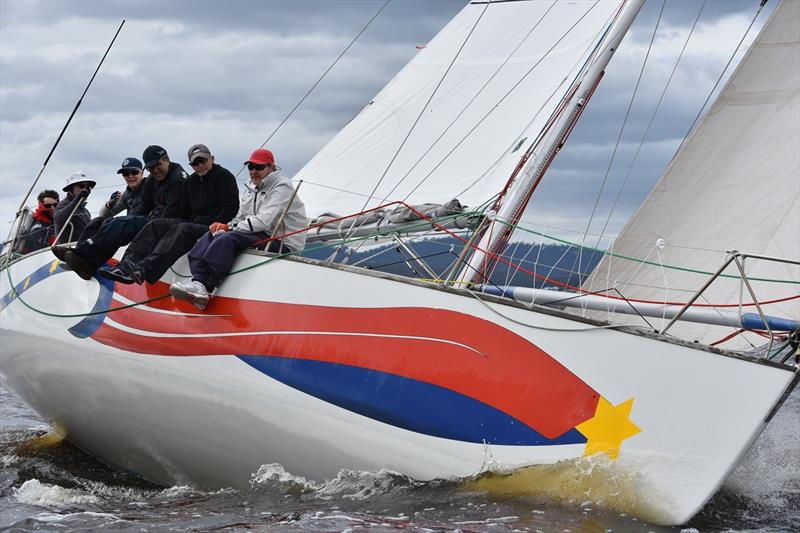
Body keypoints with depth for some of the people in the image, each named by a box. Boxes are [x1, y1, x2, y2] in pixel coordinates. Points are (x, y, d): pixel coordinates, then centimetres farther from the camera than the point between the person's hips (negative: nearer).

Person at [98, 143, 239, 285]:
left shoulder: (224, 176, 0)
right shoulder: (191, 182, 21)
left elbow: (230, 207, -11)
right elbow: (185, 211, 23)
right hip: (192, 223, 8)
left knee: (182, 229, -35)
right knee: (156, 224, -11)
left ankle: (144, 269, -57)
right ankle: (127, 264, -31)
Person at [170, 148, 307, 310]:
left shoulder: (282, 186, -8)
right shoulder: (251, 188, 20)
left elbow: (264, 221, -20)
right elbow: (240, 218, 17)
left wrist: (229, 228, -16)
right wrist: (226, 226, -7)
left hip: (283, 243, -9)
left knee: (228, 238, -29)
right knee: (211, 235, -9)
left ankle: (201, 286, -36)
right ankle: (198, 281, -29)